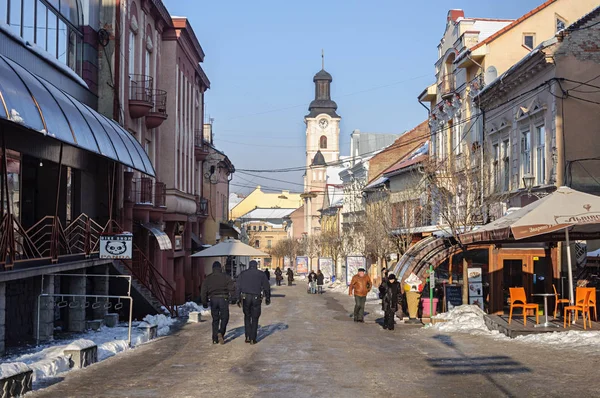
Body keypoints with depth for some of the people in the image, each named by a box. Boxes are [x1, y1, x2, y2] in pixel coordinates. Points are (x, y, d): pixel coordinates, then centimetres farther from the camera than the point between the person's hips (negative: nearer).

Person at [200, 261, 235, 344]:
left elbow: (203, 291, 8)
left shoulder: (208, 278, 8)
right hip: (223, 299, -3)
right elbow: (232, 288, -6)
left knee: (215, 319, 11)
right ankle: (221, 333, -17)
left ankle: (215, 339, 9)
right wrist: (231, 297, 7)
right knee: (224, 318, 6)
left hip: (213, 299, 3)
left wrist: (204, 302, 14)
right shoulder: (225, 277, 1)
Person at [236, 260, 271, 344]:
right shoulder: (261, 274, 6)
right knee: (255, 319, 8)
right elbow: (266, 287, 5)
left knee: (247, 317, 17)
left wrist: (238, 299, 6)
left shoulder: (242, 274, 9)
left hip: (245, 298, 1)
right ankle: (253, 339, 5)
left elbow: (238, 287, 4)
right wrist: (267, 298, 14)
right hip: (256, 298, -1)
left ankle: (247, 337, 6)